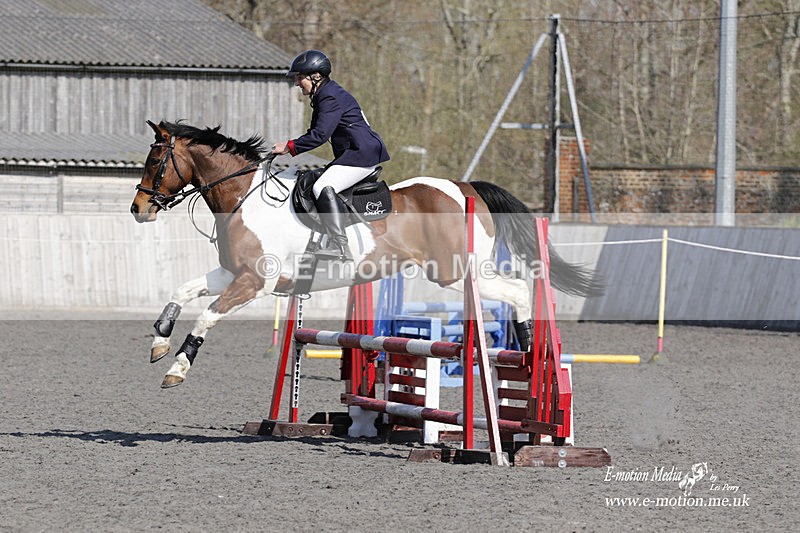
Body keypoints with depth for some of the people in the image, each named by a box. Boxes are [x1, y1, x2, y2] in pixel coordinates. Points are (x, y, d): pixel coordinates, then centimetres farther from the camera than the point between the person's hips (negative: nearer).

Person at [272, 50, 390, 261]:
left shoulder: (332, 98, -16)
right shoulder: (322, 96, 17)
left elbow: (320, 135, -24)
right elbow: (316, 132, 21)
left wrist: (290, 147, -17)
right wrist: (291, 146, 8)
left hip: (364, 153, -11)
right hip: (353, 154, 11)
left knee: (323, 187, -25)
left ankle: (340, 246, -33)